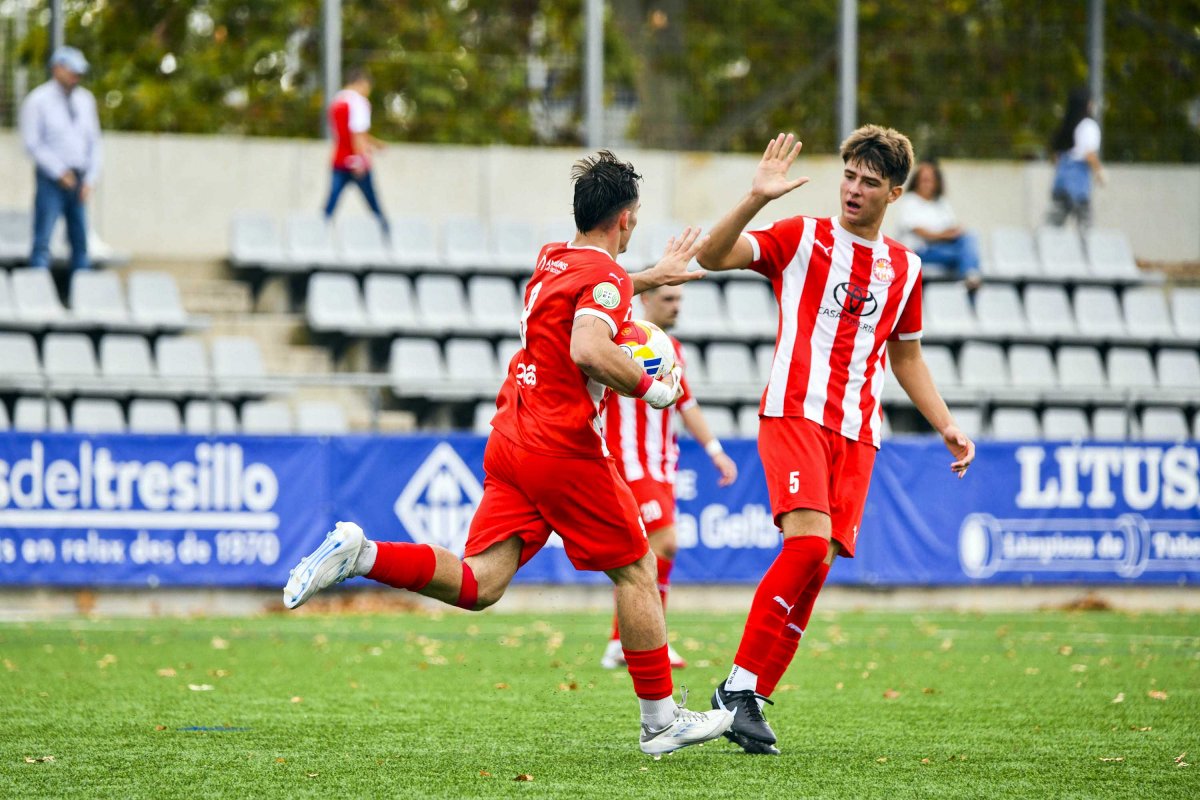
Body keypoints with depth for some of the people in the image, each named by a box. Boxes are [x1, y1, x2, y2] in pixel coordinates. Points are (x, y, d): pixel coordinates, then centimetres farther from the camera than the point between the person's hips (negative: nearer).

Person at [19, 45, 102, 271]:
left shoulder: (85, 99, 12)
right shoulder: (38, 101, -4)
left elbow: (93, 142, 14)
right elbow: (32, 144, -8)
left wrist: (89, 179, 3)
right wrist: (60, 173, -12)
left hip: (78, 182, 5)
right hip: (51, 179, -5)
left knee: (80, 241, 4)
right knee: (42, 240, -11)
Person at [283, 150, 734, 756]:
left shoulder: (553, 259, 16)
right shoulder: (606, 276, -10)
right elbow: (588, 348, -29)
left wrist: (655, 275, 48)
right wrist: (650, 389, -15)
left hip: (510, 439, 8)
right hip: (564, 450, -8)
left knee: (478, 585, 0)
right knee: (636, 570, 6)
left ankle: (358, 554, -17)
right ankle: (660, 721, 9)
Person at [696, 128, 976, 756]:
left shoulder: (904, 269, 17)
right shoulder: (803, 238, 4)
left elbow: (905, 356, 29)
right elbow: (713, 256, -8)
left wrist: (946, 426, 20)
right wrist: (757, 198, -21)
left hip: (857, 433, 5)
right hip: (795, 413, -5)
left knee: (817, 563, -5)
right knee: (809, 539, -24)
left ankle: (748, 697, 1)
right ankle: (739, 684, -17)